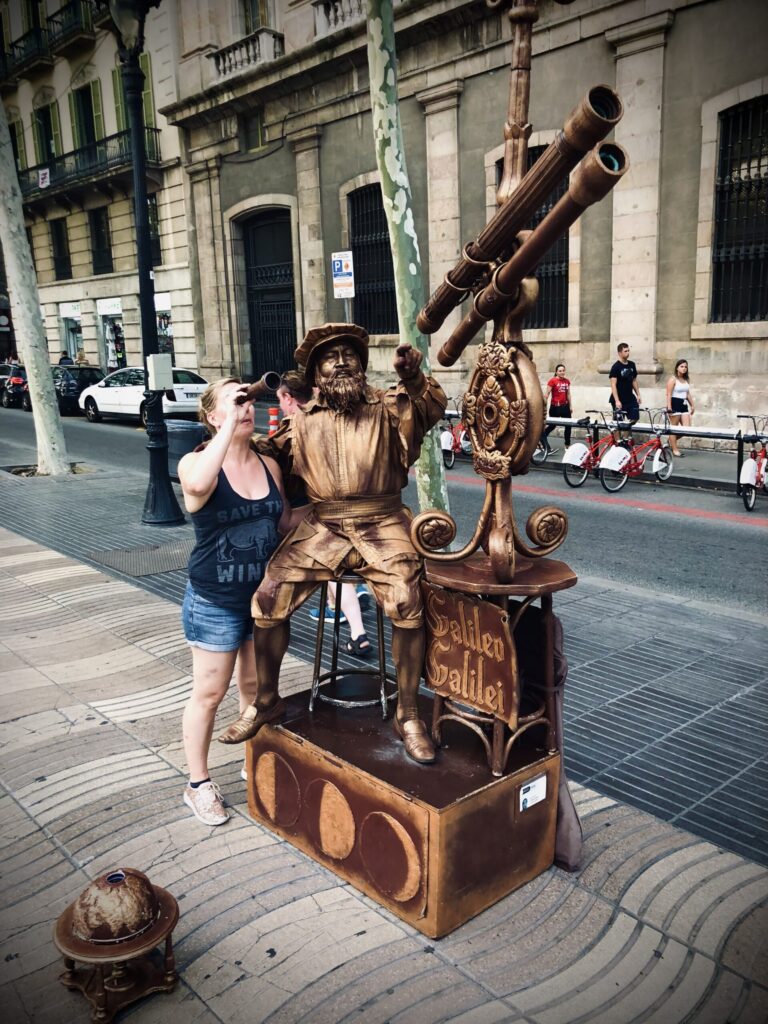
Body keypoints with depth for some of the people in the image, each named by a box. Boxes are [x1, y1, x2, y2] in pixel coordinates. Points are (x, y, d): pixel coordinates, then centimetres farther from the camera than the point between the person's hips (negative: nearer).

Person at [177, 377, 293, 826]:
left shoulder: (270, 465, 2)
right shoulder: (196, 461, -12)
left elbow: (286, 523, 12)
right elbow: (197, 484, -38)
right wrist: (229, 426, -32)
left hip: (265, 596, 5)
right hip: (216, 603, -4)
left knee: (255, 686, 18)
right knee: (209, 693, 7)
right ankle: (199, 784, 24)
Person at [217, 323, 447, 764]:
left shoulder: (387, 406, 4)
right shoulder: (303, 420, 13)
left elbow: (433, 408, -13)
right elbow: (270, 452, 26)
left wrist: (414, 377, -34)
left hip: (381, 524, -2)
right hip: (322, 527, 3)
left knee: (407, 603, -25)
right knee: (269, 596, -13)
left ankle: (408, 715, -6)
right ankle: (267, 701, 9)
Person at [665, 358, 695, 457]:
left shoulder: (686, 380, 14)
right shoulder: (673, 379, -8)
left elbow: (688, 393, 21)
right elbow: (668, 394, -13)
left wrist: (692, 405, 20)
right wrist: (669, 407, -20)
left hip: (684, 405, 7)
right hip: (675, 404, -7)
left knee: (687, 428, 1)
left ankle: (672, 440, 24)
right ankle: (675, 449, 5)